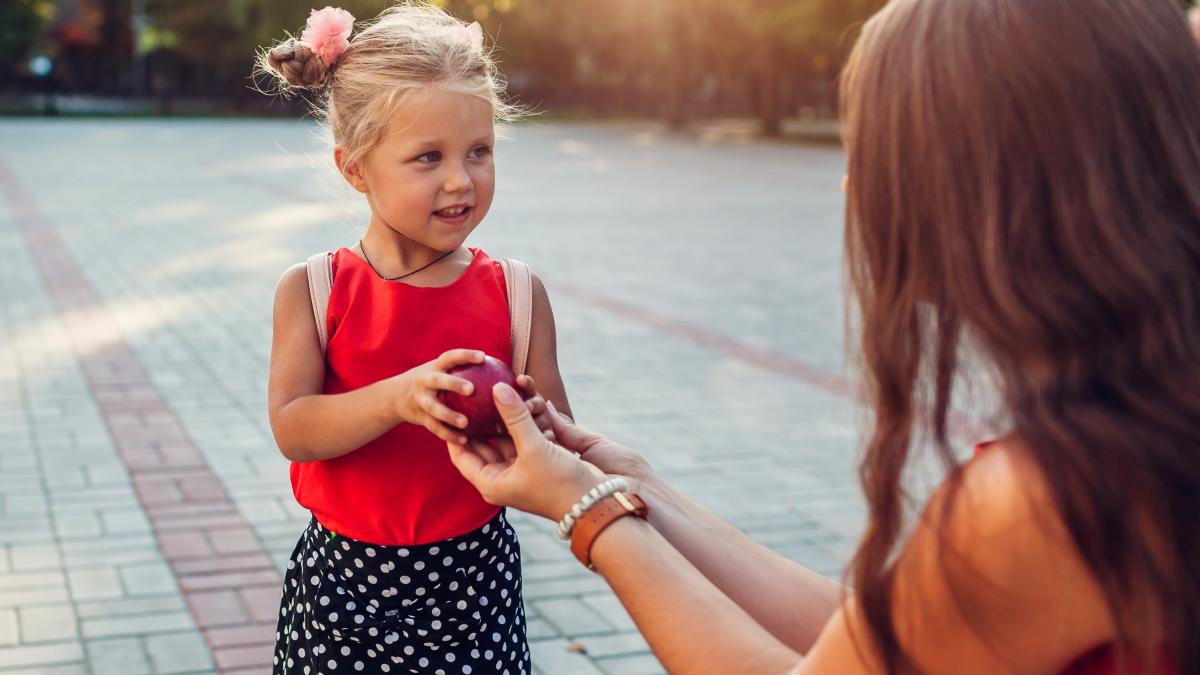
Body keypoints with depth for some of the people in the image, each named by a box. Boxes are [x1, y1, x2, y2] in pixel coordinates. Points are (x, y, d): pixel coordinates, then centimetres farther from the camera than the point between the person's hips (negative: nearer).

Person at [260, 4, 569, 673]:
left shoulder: (516, 292, -5)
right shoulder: (312, 290, -7)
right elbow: (292, 429, -16)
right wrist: (398, 398, -33)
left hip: (474, 583, 1)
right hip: (346, 587, 0)